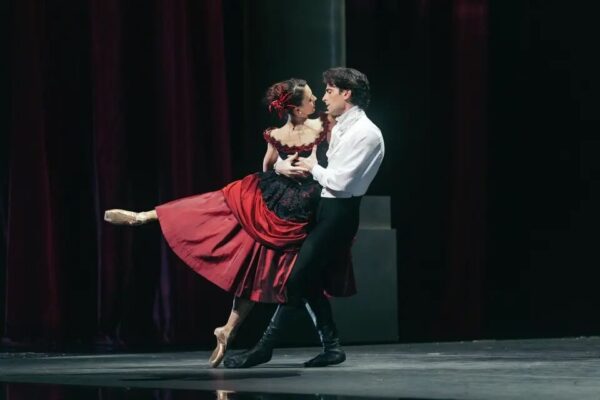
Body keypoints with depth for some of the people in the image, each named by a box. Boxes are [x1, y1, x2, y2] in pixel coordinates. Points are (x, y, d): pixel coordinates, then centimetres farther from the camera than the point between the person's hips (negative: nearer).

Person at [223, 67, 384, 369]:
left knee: (299, 278, -9)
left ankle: (265, 347, -5)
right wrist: (283, 166, -2)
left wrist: (313, 167, -4)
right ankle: (331, 346, 14)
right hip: (324, 207, 9)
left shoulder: (366, 134, -14)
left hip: (339, 212, -9)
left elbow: (339, 181, -22)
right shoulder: (339, 128, 13)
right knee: (309, 280, 9)